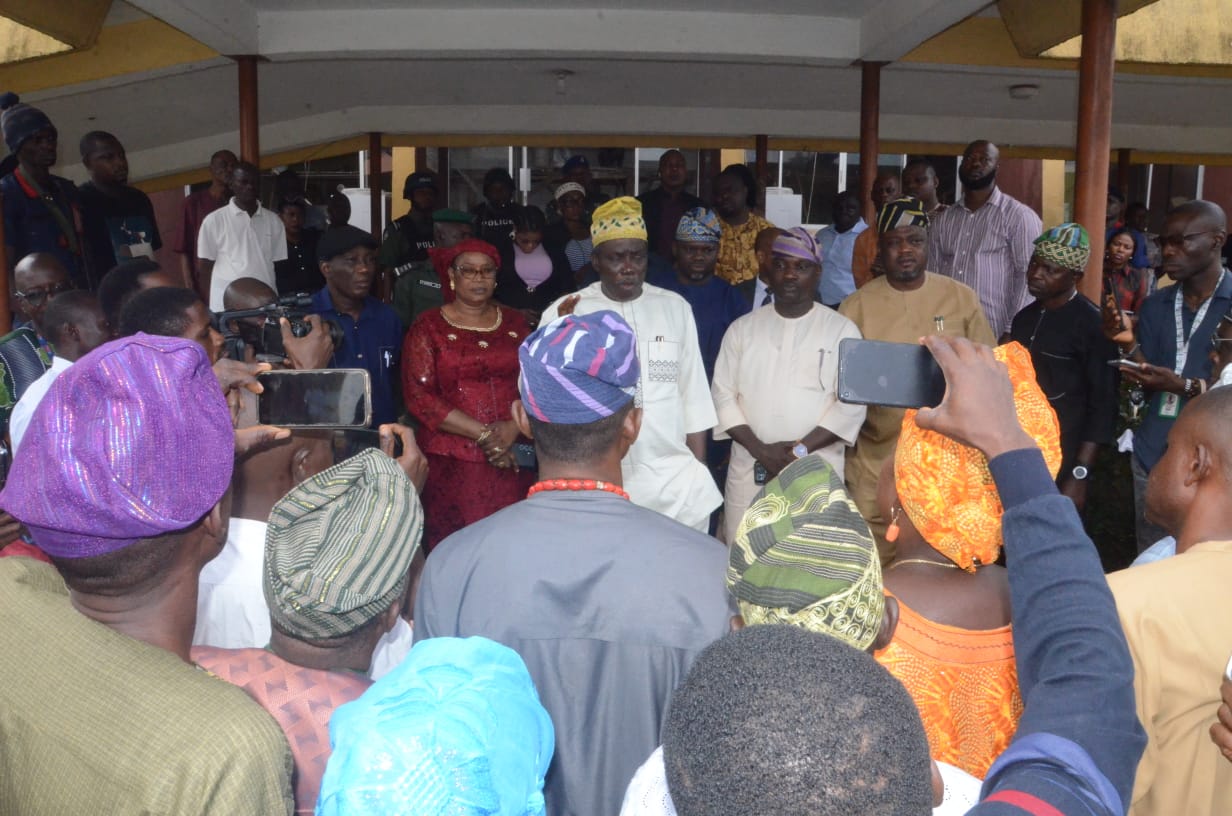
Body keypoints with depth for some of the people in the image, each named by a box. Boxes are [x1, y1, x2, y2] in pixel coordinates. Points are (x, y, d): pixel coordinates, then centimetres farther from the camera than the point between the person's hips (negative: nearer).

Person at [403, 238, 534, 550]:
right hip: (452, 463, -2)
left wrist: (513, 427, -10)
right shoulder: (429, 326, 3)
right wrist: (484, 435, -11)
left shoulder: (514, 322, 12)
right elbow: (419, 397, -6)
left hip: (513, 459, 2)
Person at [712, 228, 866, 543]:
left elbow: (851, 402, -5)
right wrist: (759, 449, -10)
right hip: (748, 469, 2)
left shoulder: (842, 330, 1)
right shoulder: (742, 328, 8)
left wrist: (801, 449, -14)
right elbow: (723, 394, 3)